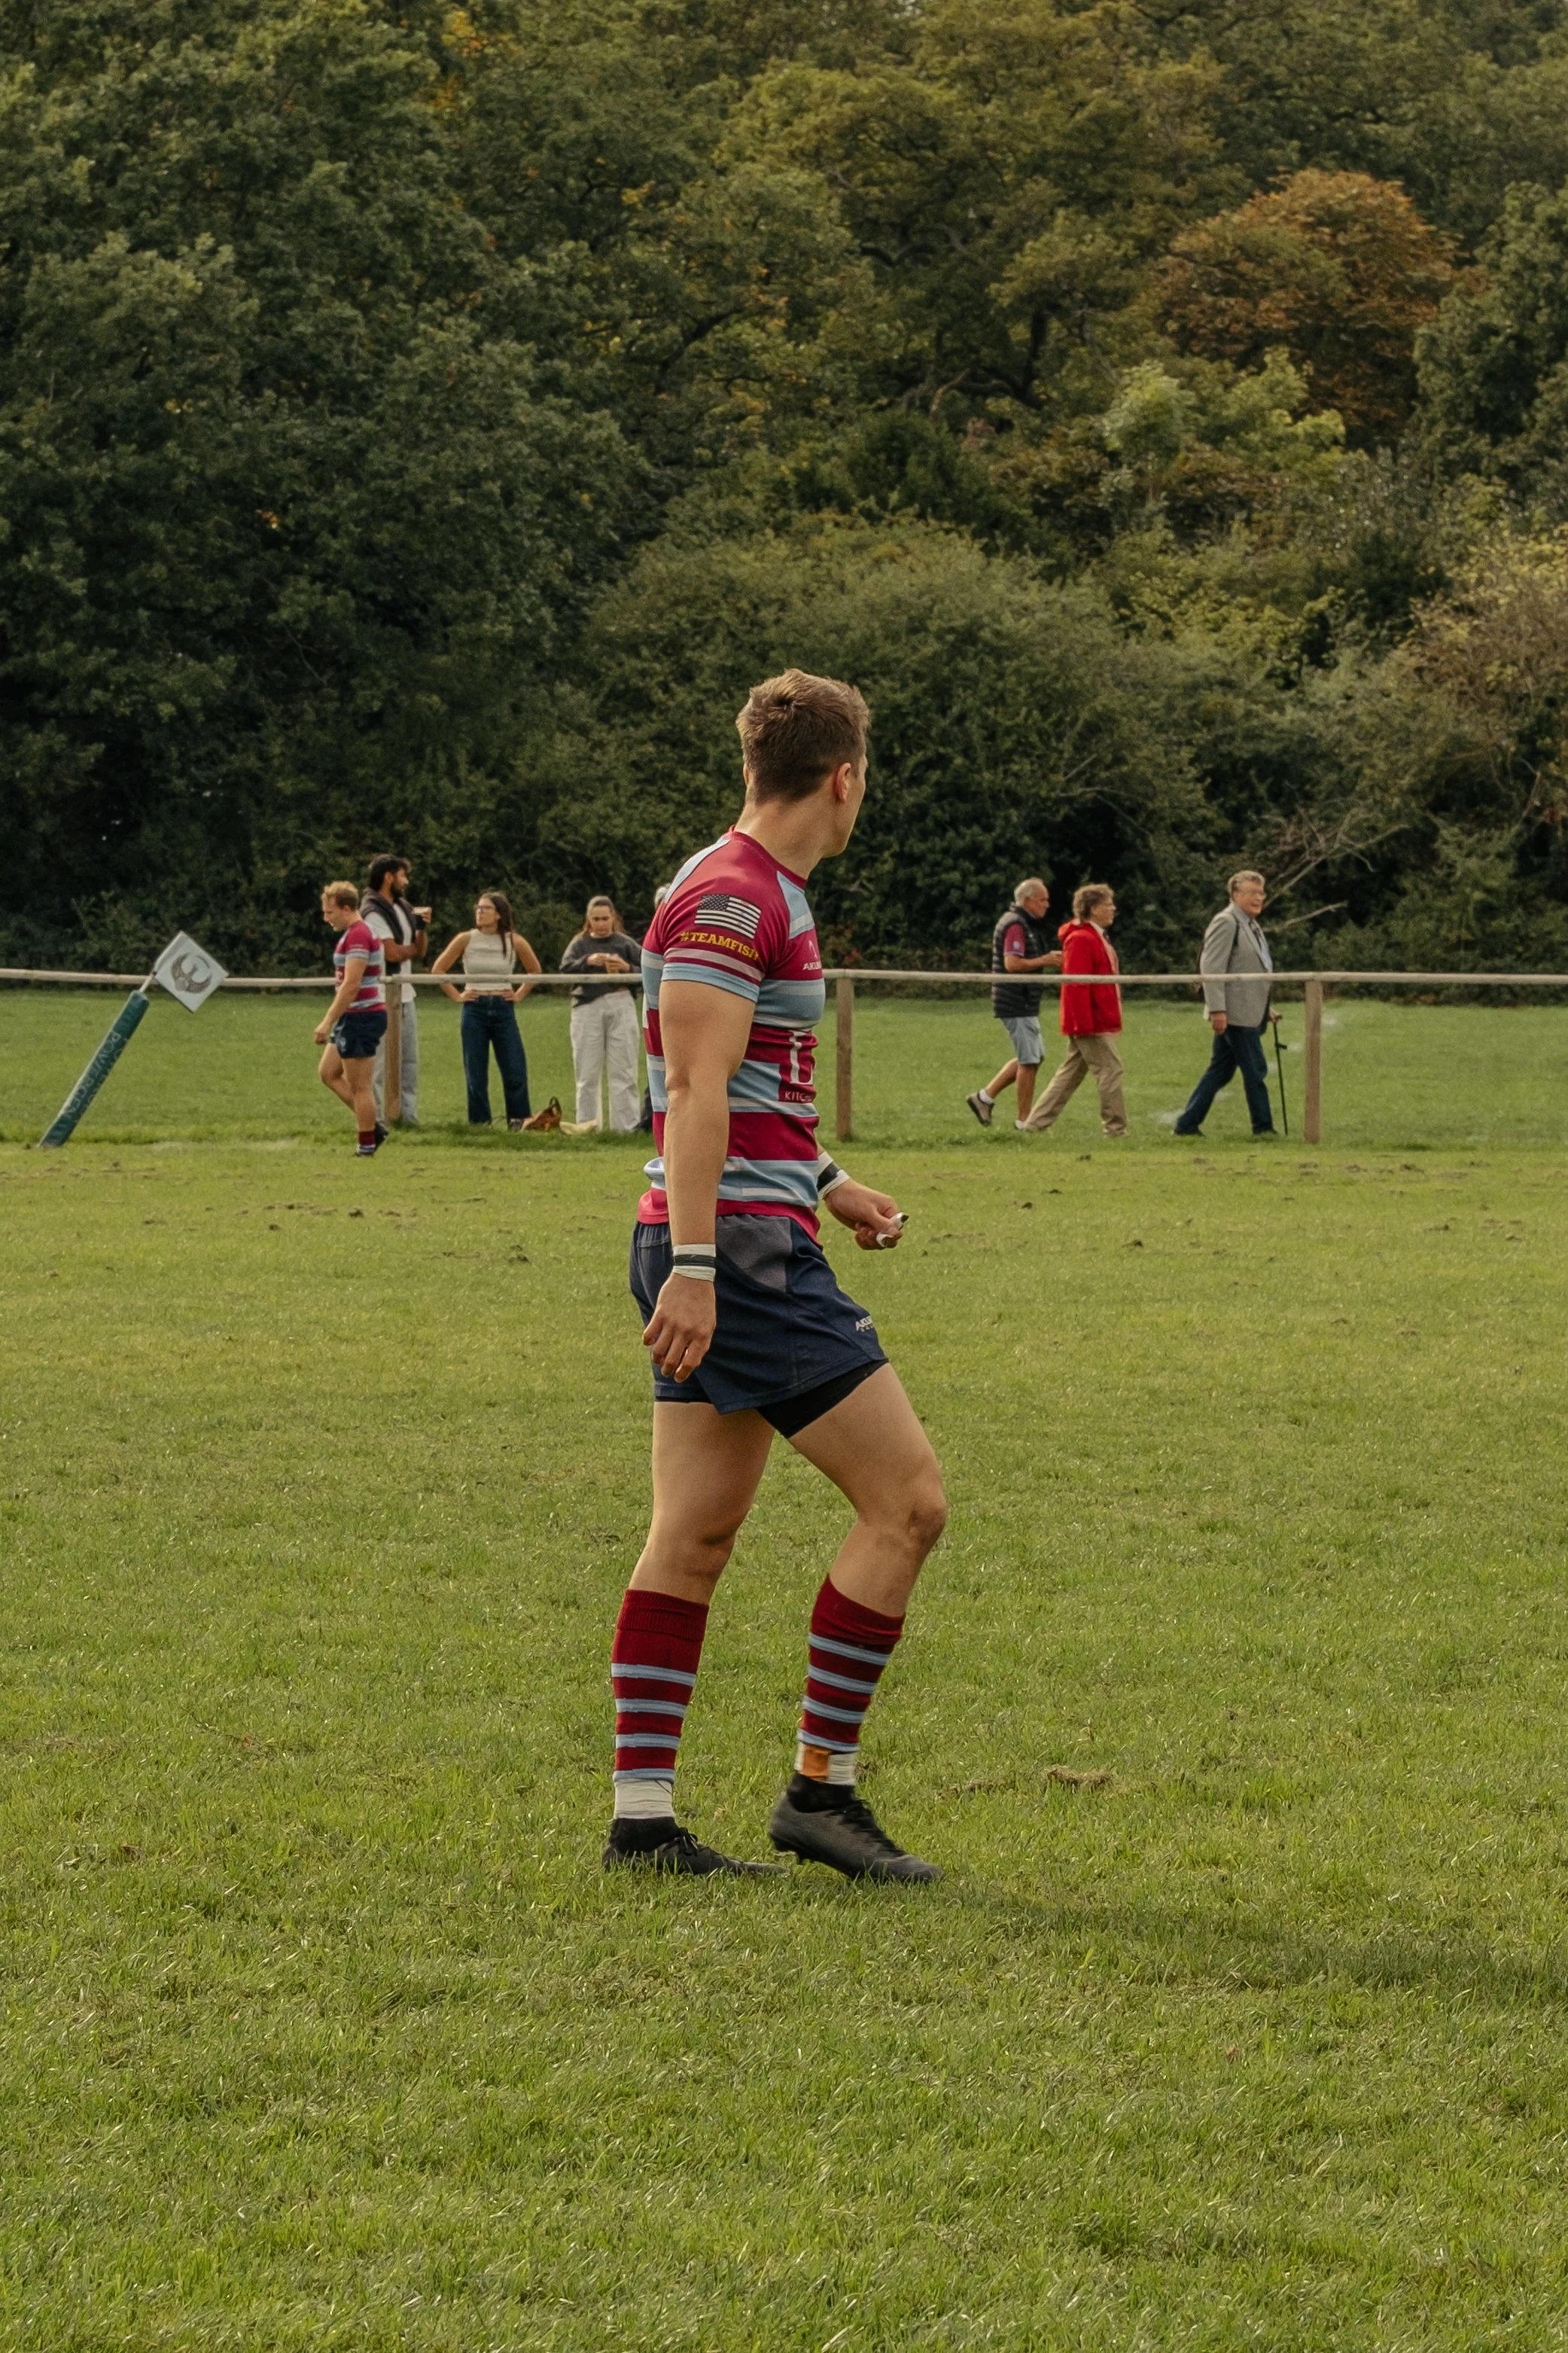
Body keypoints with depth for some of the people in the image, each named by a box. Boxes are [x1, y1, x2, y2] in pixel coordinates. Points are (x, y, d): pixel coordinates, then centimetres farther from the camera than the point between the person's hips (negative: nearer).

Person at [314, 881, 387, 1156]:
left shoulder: (357, 936, -18)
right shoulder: (361, 933, 15)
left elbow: (351, 985, -25)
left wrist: (328, 1022, -24)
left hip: (361, 1018, -11)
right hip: (355, 1018, 11)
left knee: (359, 1087, -4)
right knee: (328, 1073, 15)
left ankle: (367, 1149, 3)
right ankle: (373, 1127, 16)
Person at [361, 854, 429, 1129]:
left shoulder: (401, 908, 15)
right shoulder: (373, 913, -12)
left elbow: (421, 949, 15)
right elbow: (392, 953, -19)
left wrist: (422, 927, -4)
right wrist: (415, 947, 0)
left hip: (404, 993, 9)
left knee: (409, 1059, 10)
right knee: (382, 1061, -8)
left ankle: (409, 1116, 15)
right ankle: (376, 1119, -6)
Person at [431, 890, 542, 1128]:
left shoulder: (514, 942, 1)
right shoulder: (466, 940, -1)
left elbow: (535, 970, 17)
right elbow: (438, 969, 5)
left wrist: (520, 994, 7)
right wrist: (456, 996, 0)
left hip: (503, 1009, 0)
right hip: (475, 1009, 0)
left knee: (515, 1070, -5)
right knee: (476, 1072, 2)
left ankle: (519, 1121, 3)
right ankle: (479, 1123, 9)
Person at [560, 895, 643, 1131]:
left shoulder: (625, 944, 12)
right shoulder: (580, 943, 13)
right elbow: (565, 968, -2)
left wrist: (627, 968, -11)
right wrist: (587, 961, -19)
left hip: (621, 1006, 0)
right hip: (588, 1007, 0)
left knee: (623, 1072, -2)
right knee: (587, 1074, 1)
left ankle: (625, 1126, -1)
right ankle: (586, 1125, 4)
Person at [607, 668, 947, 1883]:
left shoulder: (759, 895, 18)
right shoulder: (733, 897, -14)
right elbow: (696, 1090, -20)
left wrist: (827, 1184, 30)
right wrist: (693, 1263, -24)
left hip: (720, 1256, 10)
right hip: (741, 1249, -10)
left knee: (694, 1537, 8)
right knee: (907, 1496, -8)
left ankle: (643, 1814, 7)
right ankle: (822, 1788, -4)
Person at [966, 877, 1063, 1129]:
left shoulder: (1024, 924, 17)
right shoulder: (1015, 925, -16)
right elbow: (1012, 964, -25)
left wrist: (1049, 959, 11)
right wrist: (1045, 961, -18)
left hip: (1024, 1004, 11)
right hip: (1017, 1004, -11)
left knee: (1032, 1057, 16)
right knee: (1029, 1060, -5)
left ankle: (985, 1097, 18)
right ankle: (1025, 1121, 1)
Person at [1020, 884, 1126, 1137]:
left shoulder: (1097, 938, 19)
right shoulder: (1081, 940, -15)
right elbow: (1076, 984, -22)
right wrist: (1085, 1024, -26)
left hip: (1087, 1023, 11)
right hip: (1089, 1022, -11)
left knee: (1070, 1075, 11)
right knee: (1110, 1069, -7)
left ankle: (1036, 1124, 13)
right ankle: (1116, 1128, -3)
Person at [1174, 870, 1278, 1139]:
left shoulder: (1251, 925, 20)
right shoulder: (1226, 923, -11)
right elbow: (1211, 968, -18)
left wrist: (1265, 1010, 24)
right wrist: (1217, 1010, -23)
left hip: (1249, 1013, 10)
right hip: (1234, 1013, -10)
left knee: (1220, 1072, 10)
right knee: (1255, 1070, -5)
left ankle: (1187, 1124, 12)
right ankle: (1263, 1126, 3)